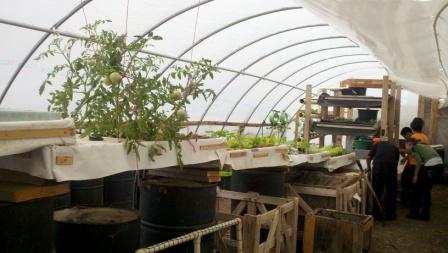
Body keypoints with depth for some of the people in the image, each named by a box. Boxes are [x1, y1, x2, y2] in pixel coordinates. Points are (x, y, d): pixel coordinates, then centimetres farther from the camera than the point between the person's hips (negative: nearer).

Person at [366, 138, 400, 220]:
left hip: (378, 169, -1)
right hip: (391, 170, 1)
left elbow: (368, 157, 17)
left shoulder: (378, 144, 26)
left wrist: (369, 168, 33)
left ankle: (377, 215, 16)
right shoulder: (395, 148, 29)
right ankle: (390, 214, 24)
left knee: (377, 192, 11)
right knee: (391, 192, 17)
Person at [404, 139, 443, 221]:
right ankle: (425, 214, 24)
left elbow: (419, 161, -9)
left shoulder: (413, 147, 3)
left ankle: (414, 213, 14)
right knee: (426, 190, 20)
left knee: (416, 189, 8)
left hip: (431, 165, -8)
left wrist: (416, 175, -3)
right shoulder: (422, 145, 27)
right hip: (440, 164, 8)